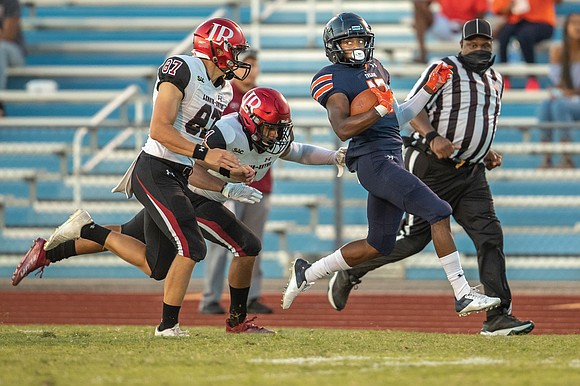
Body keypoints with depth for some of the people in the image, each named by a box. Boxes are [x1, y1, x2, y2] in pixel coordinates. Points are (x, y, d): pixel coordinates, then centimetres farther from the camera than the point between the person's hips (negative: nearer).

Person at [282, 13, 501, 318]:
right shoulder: (332, 79, -5)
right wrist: (380, 110, -24)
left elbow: (397, 119, 27)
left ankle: (307, 273, 25)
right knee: (439, 213, -16)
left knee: (379, 245, 13)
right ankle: (462, 296, -16)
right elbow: (342, 129, -17)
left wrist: (429, 90, 19)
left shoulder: (374, 70, 21)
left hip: (391, 158, 10)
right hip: (373, 161, -10)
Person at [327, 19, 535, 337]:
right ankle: (349, 273, 16)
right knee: (414, 237, -6)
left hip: (471, 171, 6)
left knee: (489, 235, -9)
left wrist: (488, 153, 11)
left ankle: (498, 317, -12)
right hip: (432, 167, -6)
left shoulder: (495, 81, 17)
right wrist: (433, 137, -30)